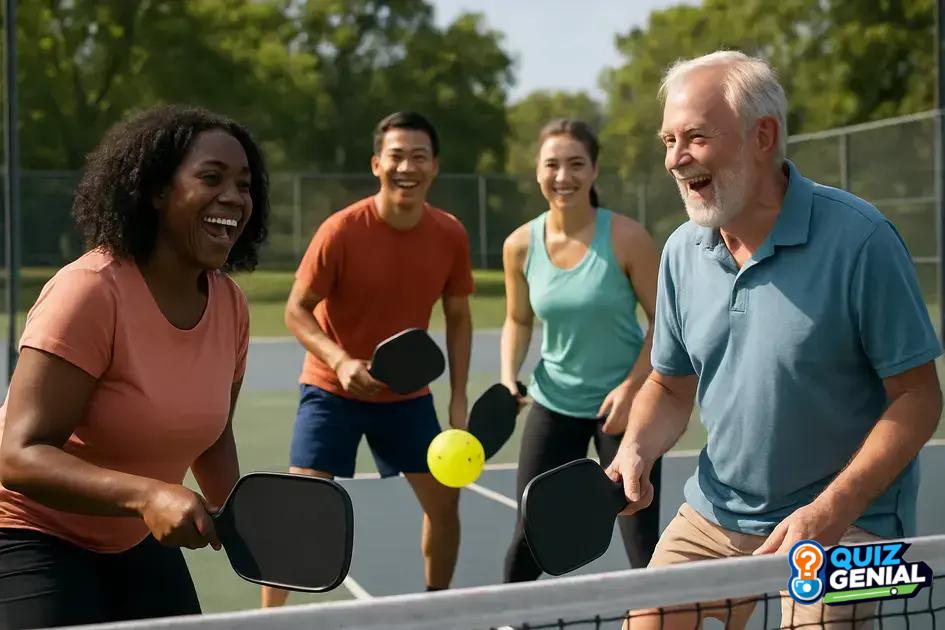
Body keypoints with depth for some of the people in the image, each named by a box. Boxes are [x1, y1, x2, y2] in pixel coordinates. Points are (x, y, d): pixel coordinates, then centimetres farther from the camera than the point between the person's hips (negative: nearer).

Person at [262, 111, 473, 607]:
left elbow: (458, 318, 4)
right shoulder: (341, 230, -20)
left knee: (444, 501, 9)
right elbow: (296, 310, -13)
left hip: (408, 394, 4)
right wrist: (340, 361, -29)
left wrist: (459, 396, -4)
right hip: (333, 389, -4)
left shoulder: (451, 235, -8)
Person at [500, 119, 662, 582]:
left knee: (641, 542, 0)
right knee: (529, 533, 8)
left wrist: (630, 388, -17)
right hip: (554, 401, 3)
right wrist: (509, 379, -8)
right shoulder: (520, 245, -6)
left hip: (623, 401, -3)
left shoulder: (626, 237, -16)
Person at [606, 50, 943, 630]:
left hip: (845, 520, -5)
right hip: (713, 514, 5)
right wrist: (637, 449, -10)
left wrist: (831, 511, -23)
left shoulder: (859, 239, -17)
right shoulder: (682, 251, 0)